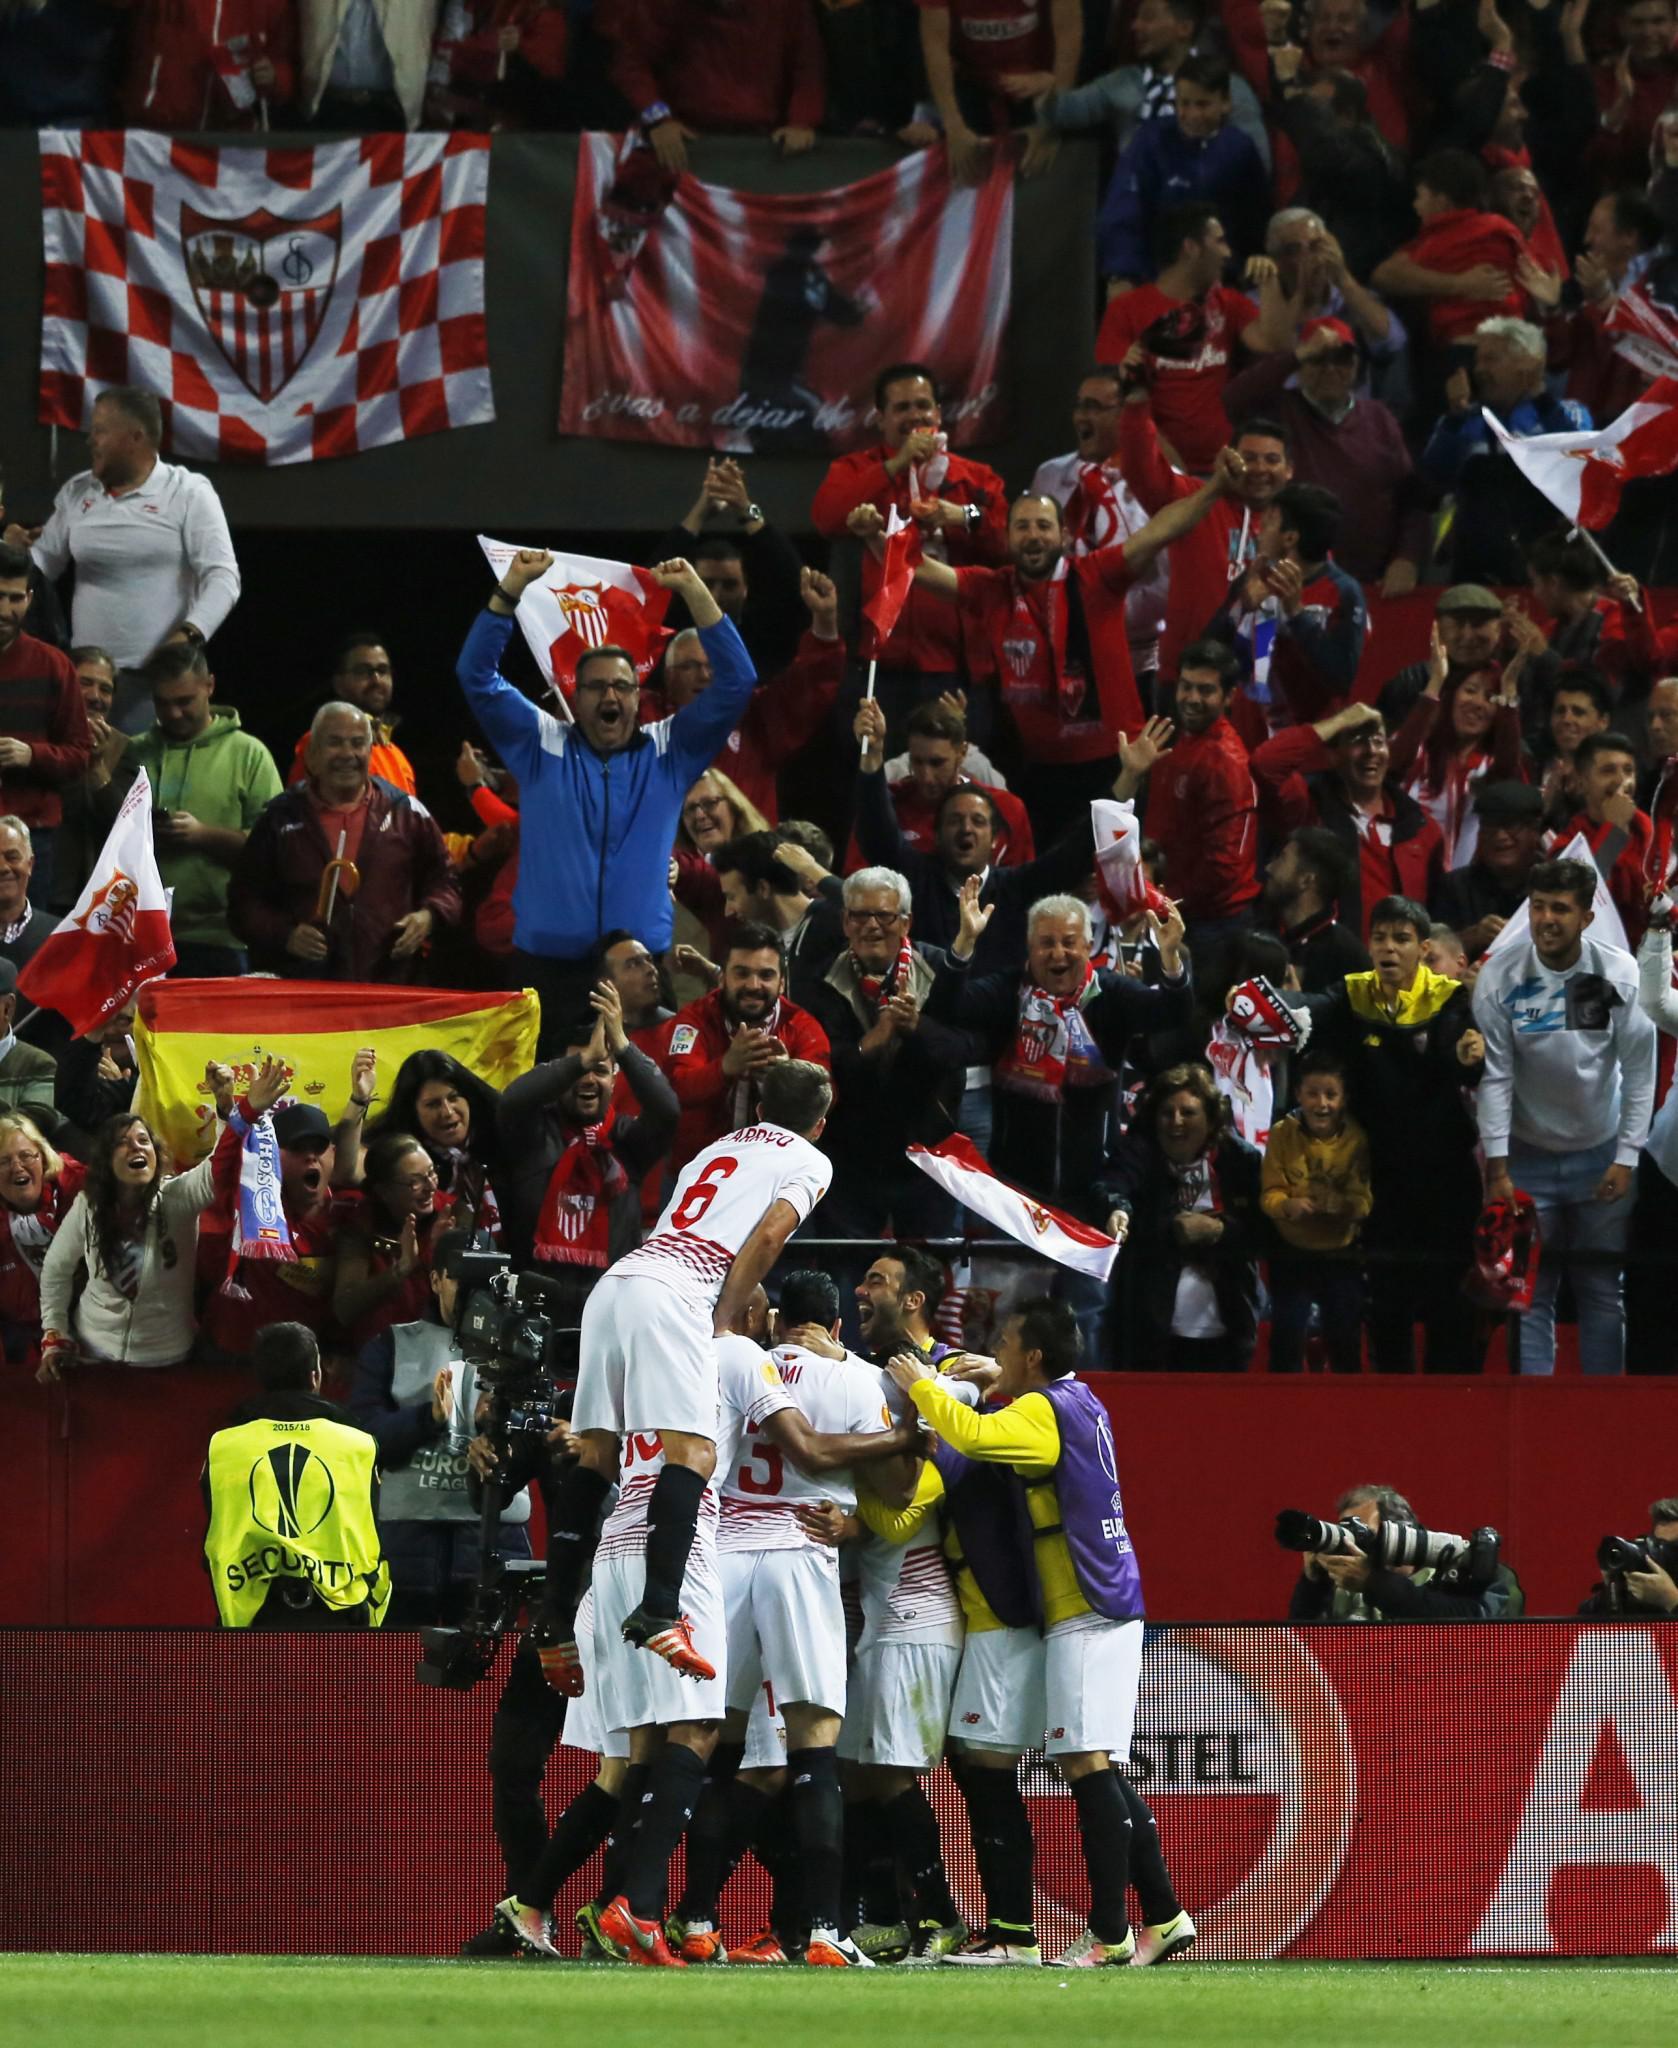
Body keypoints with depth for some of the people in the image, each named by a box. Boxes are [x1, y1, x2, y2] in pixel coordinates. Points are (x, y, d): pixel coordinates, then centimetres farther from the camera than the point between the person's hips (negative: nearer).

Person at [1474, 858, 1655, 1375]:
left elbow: (1639, 1072, -5)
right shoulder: (1500, 977, -13)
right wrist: (1496, 1167, -11)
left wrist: (1626, 1158, -6)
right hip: (1529, 1155, -1)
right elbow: (1494, 1075, -10)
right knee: (1531, 1291, -2)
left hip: (1601, 1153, 1)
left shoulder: (1620, 974, -11)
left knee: (1602, 1289, 4)